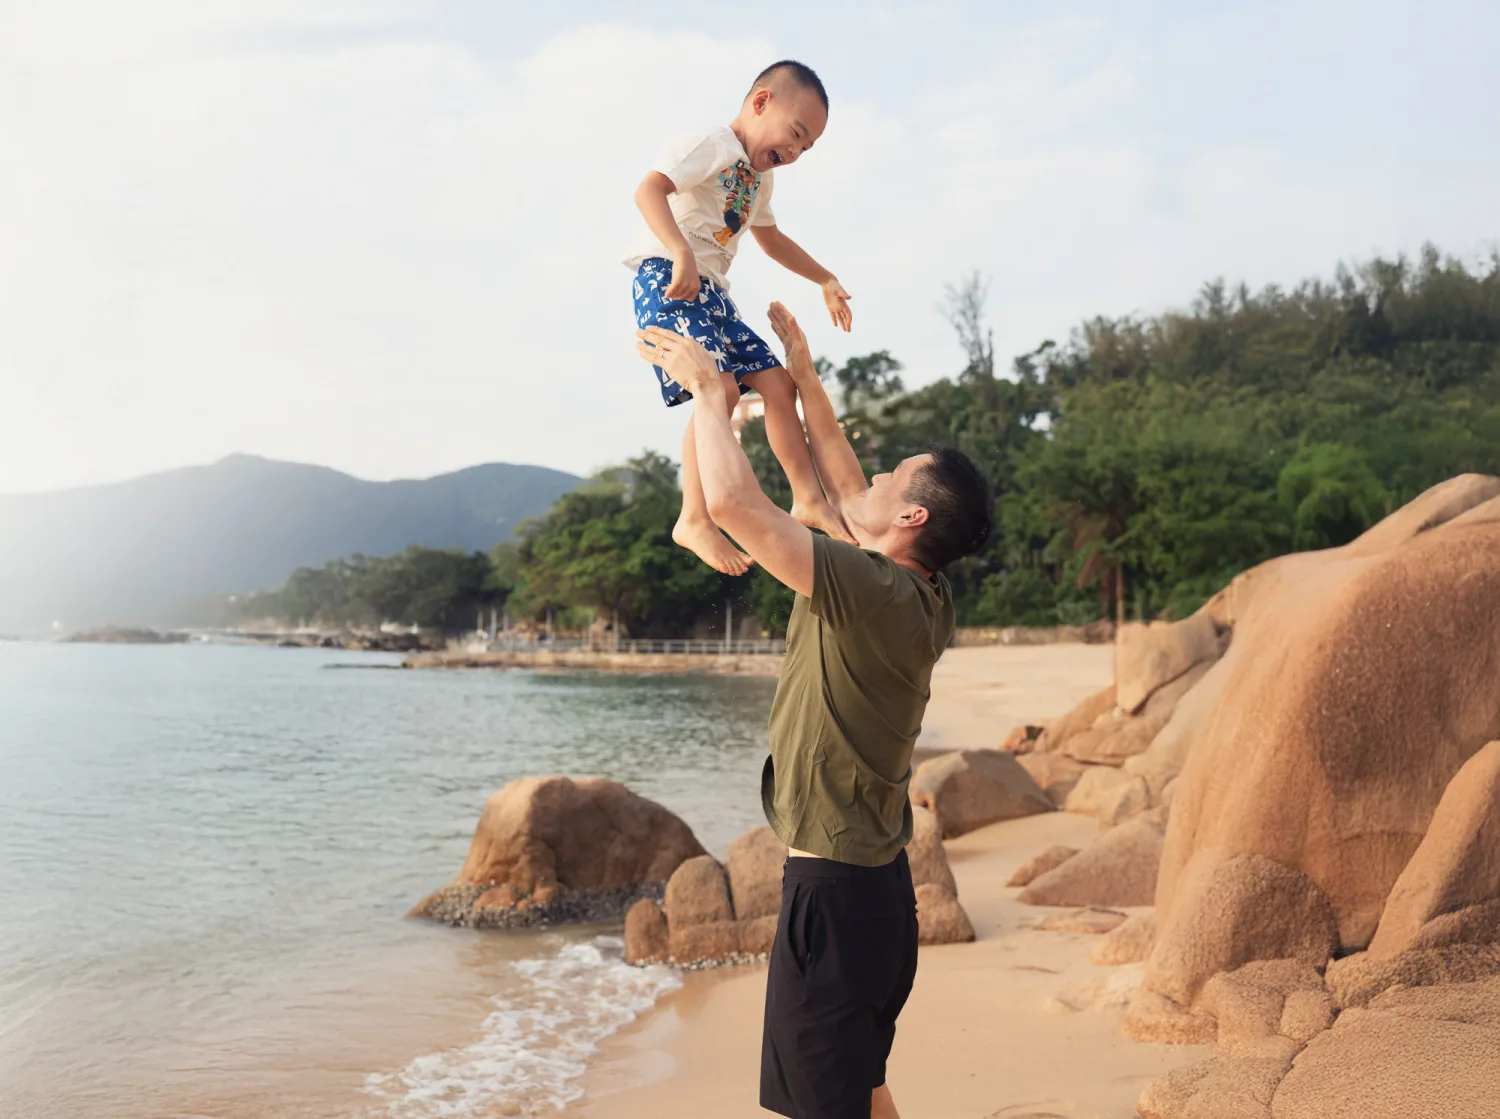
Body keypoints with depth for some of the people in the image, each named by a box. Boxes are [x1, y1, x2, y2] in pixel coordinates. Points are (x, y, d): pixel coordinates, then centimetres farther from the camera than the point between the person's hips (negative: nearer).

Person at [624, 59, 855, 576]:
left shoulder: (758, 178, 24)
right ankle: (695, 520, -22)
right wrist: (682, 255, -37)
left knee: (776, 383, 5)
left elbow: (771, 239, 43)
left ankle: (807, 499, 13)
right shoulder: (712, 146, -7)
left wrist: (825, 279, 42)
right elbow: (649, 189, -24)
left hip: (712, 293, 10)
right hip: (668, 280, -10)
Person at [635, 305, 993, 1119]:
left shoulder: (873, 591, -22)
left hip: (832, 889, -9)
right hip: (877, 879, 9)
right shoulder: (922, 599, 4)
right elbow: (846, 494, 20)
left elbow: (733, 502, -24)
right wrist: (804, 381, 23)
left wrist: (709, 388, -10)